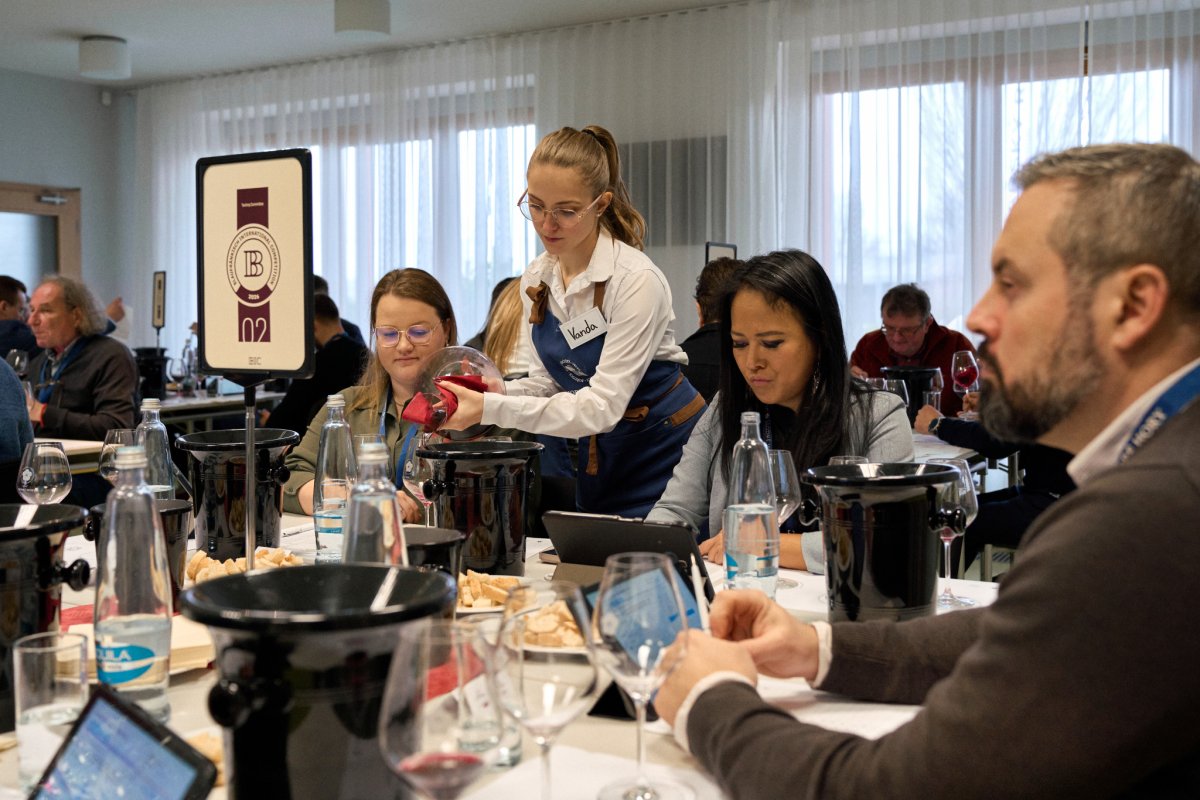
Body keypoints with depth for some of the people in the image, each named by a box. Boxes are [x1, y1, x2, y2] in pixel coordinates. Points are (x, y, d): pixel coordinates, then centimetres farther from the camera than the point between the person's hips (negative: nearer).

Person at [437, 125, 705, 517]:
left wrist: (490, 408, -34)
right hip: (600, 454, 6)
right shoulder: (536, 279, -1)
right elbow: (548, 382, 8)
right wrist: (490, 392, -13)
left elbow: (603, 406, -27)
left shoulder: (636, 280, -23)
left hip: (664, 451, -6)